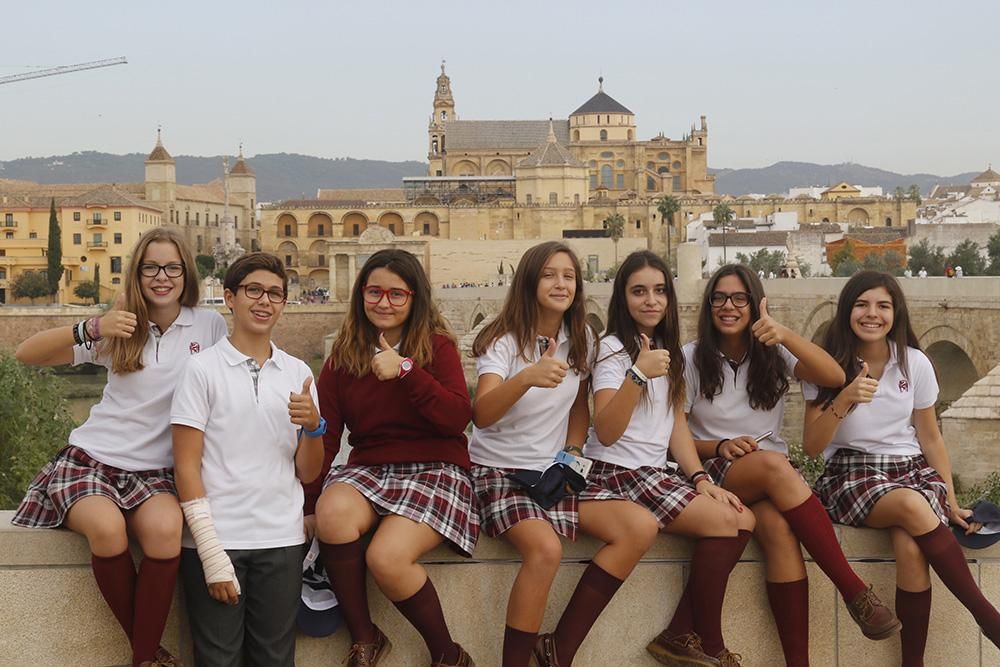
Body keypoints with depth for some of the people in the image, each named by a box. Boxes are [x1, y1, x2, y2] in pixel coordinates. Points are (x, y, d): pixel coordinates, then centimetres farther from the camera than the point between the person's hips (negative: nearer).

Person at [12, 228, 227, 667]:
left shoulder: (210, 326, 5)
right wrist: (92, 329, -19)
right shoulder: (120, 328, 5)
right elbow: (25, 354, -2)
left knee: (166, 528, -35)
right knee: (107, 526, -34)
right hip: (89, 459, 0)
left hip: (155, 471, 0)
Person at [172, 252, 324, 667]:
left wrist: (313, 426, -11)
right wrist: (211, 551, -11)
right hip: (215, 540, -3)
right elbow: (187, 466, -4)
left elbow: (307, 473, 9)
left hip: (281, 541, 3)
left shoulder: (297, 373, 9)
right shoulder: (203, 369, -1)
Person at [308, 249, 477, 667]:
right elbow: (325, 434, 5)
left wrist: (405, 372, -21)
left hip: (434, 470, -3)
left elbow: (458, 418, -12)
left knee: (387, 556, -29)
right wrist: (305, 503, -4)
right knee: (332, 509, -32)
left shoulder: (437, 346, 2)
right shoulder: (343, 356, 9)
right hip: (368, 469, 3)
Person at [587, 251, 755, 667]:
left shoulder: (669, 350, 14)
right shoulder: (613, 349, -9)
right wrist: (637, 375, -33)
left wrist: (701, 478, -2)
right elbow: (605, 433, -20)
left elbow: (676, 425, 12)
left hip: (658, 473, 8)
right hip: (617, 474, -7)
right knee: (723, 520, -20)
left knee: (745, 519, -10)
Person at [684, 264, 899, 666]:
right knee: (774, 465, -35)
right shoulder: (691, 359, 3)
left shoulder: (772, 354, 8)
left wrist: (786, 335, -25)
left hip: (773, 480, 2)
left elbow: (835, 378, -11)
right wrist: (720, 447, -17)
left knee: (778, 527, -35)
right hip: (717, 474, -2)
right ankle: (853, 589, -34)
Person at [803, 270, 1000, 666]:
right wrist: (844, 400, -21)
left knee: (911, 547, -33)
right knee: (912, 506, -35)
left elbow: (930, 438, 13)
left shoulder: (915, 363, 4)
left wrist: (952, 502, 7)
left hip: (912, 470, 2)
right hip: (851, 474, -1)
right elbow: (812, 447, -5)